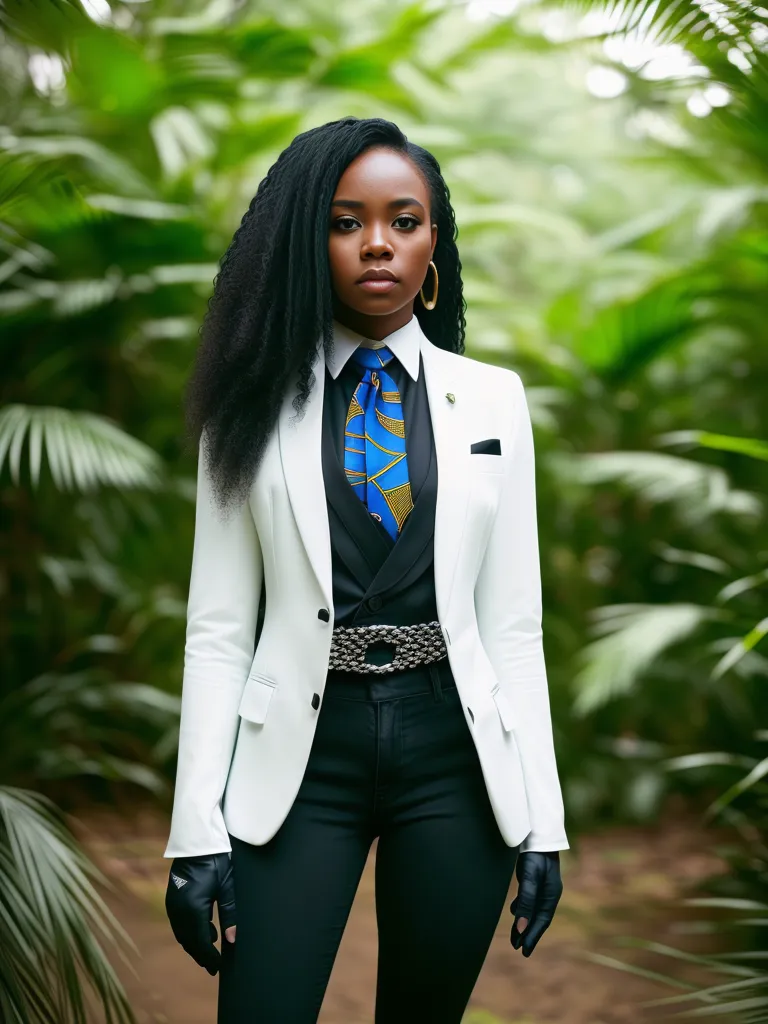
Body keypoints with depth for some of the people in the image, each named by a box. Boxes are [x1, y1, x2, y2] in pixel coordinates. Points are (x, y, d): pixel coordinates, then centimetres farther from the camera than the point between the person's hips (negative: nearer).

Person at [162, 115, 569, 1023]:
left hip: (454, 752, 1)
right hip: (302, 752, -1)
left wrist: (540, 819, 1)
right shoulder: (258, 402, 2)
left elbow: (513, 623, 4)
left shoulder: (493, 399, 5)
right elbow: (217, 626, -1)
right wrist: (197, 829, -7)